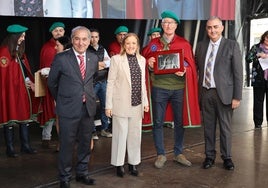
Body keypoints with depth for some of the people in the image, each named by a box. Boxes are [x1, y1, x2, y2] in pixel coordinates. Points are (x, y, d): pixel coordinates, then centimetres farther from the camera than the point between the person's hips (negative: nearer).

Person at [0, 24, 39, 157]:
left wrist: (29, 82, -2)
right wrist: (24, 82, -9)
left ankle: (25, 146, 19)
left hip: (22, 90, 8)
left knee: (25, 116, 9)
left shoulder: (19, 50, 13)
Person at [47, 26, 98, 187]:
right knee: (67, 144, 5)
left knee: (86, 143, 14)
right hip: (68, 108, -4)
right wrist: (61, 100, 11)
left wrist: (89, 95, 13)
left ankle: (82, 173, 32)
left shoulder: (94, 58, 3)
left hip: (89, 107, 4)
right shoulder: (61, 58, -8)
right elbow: (52, 82, 3)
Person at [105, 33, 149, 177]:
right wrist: (108, 105, -9)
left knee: (135, 134, 10)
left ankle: (133, 163, 25)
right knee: (120, 134, 3)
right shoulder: (116, 59, -5)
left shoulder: (141, 60, 9)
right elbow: (110, 83, -6)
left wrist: (145, 101, 11)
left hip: (137, 104, 4)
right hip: (121, 104, -4)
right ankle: (119, 164, 19)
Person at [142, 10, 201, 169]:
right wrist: (150, 65, -13)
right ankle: (161, 154, 17)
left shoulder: (184, 43, 3)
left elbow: (190, 65, 2)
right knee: (158, 122, 4)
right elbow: (147, 62, 9)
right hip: (159, 87, 0)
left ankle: (178, 153, 23)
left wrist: (184, 71, -18)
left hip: (179, 87, 0)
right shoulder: (154, 43, 6)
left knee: (179, 121, 8)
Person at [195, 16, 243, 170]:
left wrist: (237, 97, -9)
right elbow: (198, 69, 9)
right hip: (205, 92, 3)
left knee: (225, 127, 7)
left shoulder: (232, 45, -3)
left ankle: (227, 157, 23)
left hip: (224, 93, -3)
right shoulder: (201, 46, 8)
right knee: (208, 126, 11)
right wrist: (198, 91, 1)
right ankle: (210, 156, 25)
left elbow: (238, 73, -5)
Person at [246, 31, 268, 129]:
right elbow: (248, 59, -6)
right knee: (258, 102, 4)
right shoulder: (256, 47, 5)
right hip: (259, 79, -2)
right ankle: (258, 123, 11)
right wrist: (258, 55, -18)